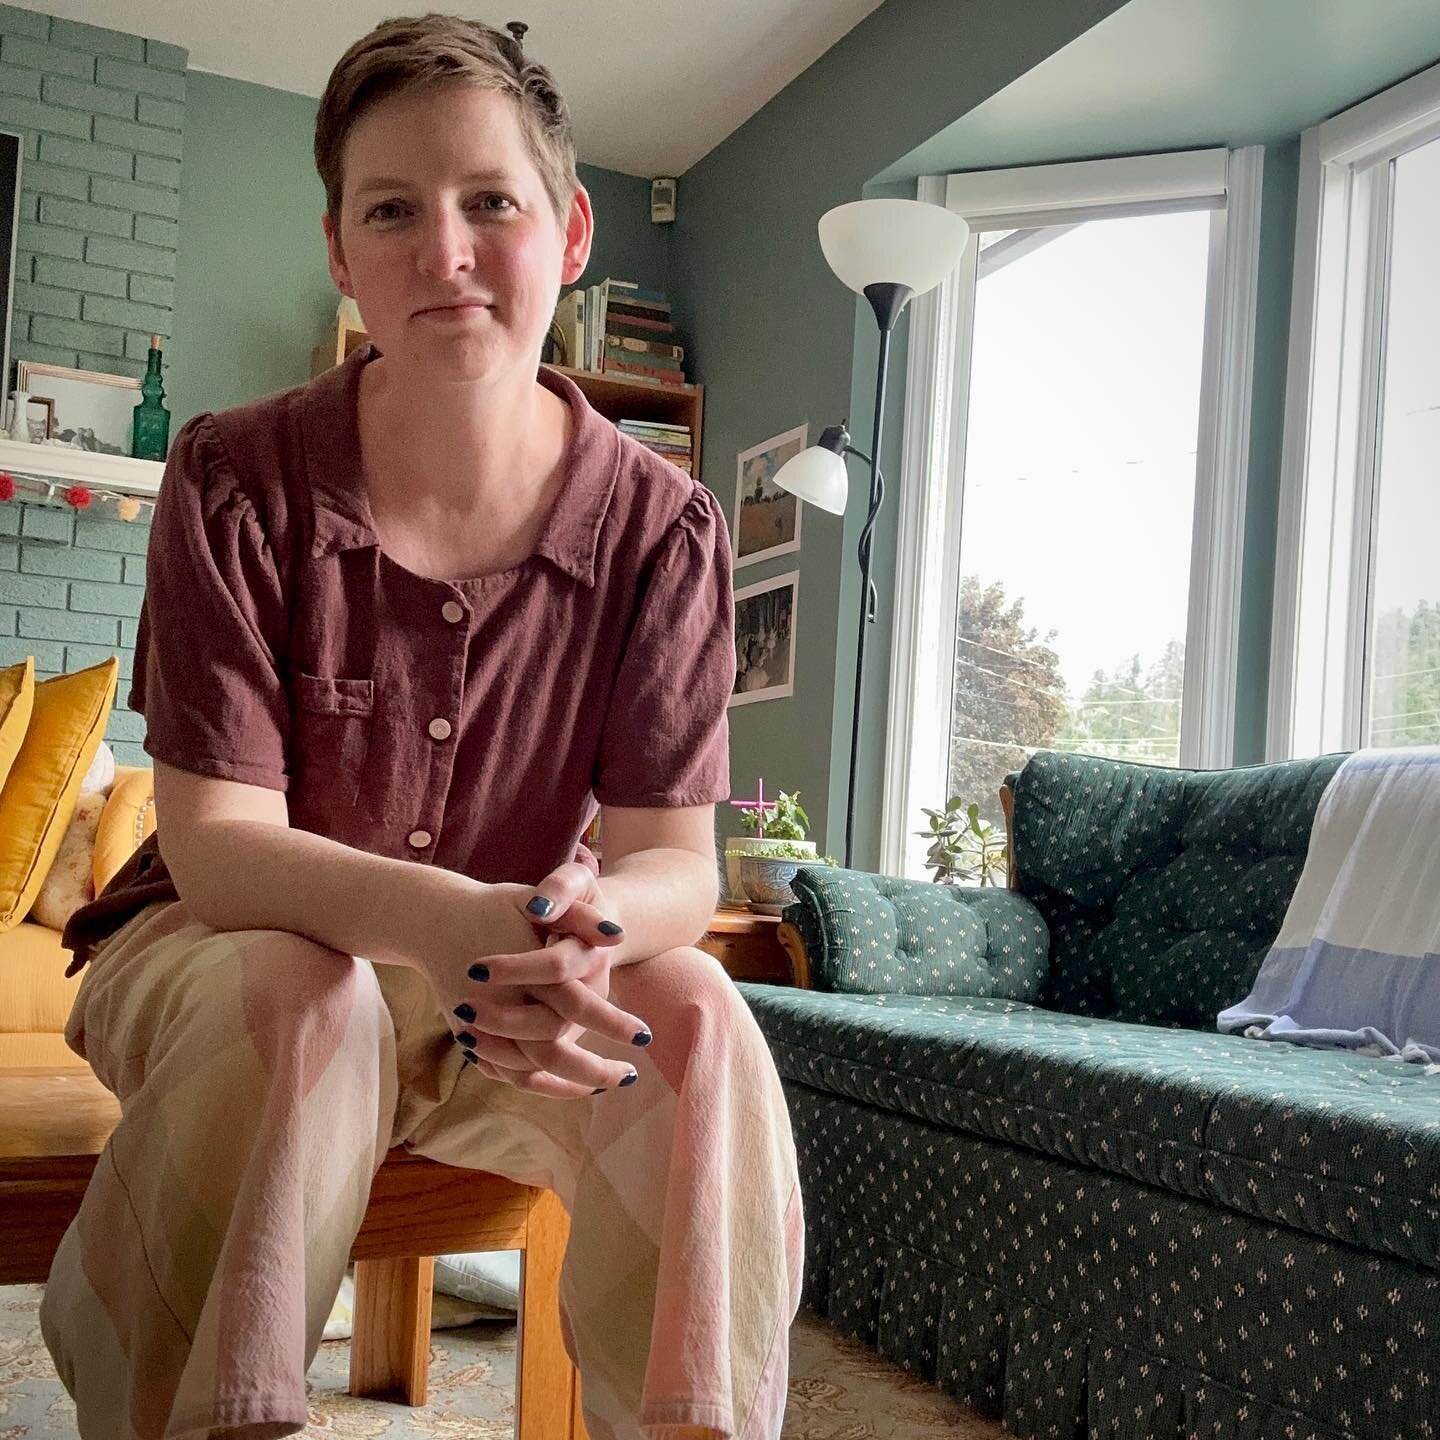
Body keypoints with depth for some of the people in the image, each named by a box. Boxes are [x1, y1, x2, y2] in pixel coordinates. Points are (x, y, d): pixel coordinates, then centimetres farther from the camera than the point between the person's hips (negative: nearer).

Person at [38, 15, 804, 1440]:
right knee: (304, 999, -35)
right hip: (214, 949, -1)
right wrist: (436, 916, -40)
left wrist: (586, 924, -39)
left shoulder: (660, 528, -9)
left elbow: (673, 859, -12)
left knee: (694, 1017, -27)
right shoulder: (237, 481, -13)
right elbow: (215, 839, -19)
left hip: (501, 1000, 2)